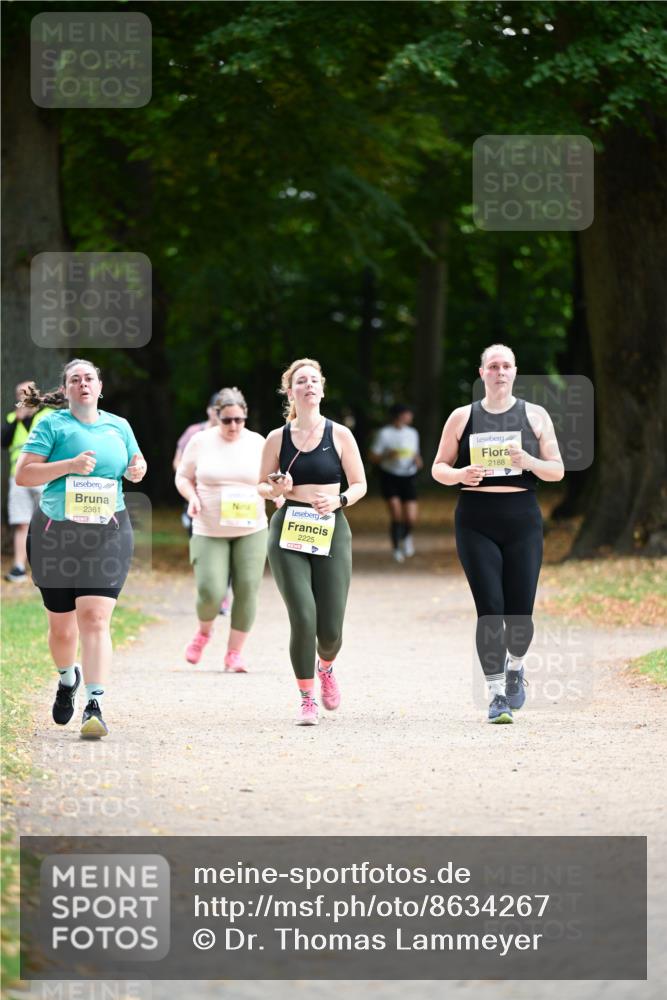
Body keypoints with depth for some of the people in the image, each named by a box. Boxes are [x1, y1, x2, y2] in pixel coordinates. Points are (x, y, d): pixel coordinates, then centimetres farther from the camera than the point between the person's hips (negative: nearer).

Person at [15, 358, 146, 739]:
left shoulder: (118, 426, 10)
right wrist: (70, 465, -18)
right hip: (56, 533, -1)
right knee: (61, 623, 10)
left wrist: (138, 470, 3)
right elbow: (23, 475, -8)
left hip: (108, 535, 1)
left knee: (95, 618, -14)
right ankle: (68, 678, 42)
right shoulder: (52, 425, -1)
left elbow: (137, 461, 27)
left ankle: (95, 706, -19)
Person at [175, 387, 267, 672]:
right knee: (210, 592, -11)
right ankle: (204, 630, 23)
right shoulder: (201, 442, 0)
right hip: (209, 531, -1)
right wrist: (191, 497, -10)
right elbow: (183, 477, 10)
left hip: (251, 530, 2)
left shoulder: (257, 443, 4)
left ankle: (235, 652, 7)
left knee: (247, 591, -5)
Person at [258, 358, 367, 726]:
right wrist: (276, 489, -9)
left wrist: (339, 500, -12)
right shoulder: (277, 439, 5)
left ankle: (325, 668, 36)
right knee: (303, 618, -14)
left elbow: (359, 484, 7)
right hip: (289, 532, 0)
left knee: (330, 628, -1)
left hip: (331, 532, 0)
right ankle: (307, 700, 3)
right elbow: (263, 486, 13)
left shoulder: (339, 435, 3)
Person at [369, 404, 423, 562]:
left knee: (411, 519, -6)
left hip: (409, 477, 4)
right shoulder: (384, 433, -7)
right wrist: (388, 455, -23)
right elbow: (373, 457, -6)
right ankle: (396, 549, 5)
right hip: (390, 477, -3)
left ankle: (407, 536, 30)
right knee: (396, 514, -15)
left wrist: (418, 460, -3)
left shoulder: (412, 433, 8)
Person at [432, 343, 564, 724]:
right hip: (476, 522, 0)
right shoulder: (462, 418, 8)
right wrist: (459, 474, -11)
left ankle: (515, 669, 28)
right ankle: (497, 694, -3)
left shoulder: (535, 416, 8)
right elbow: (439, 467, 12)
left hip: (522, 521, 0)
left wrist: (530, 462, -14)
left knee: (520, 613, -3)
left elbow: (557, 470, 7)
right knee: (490, 609, -9)